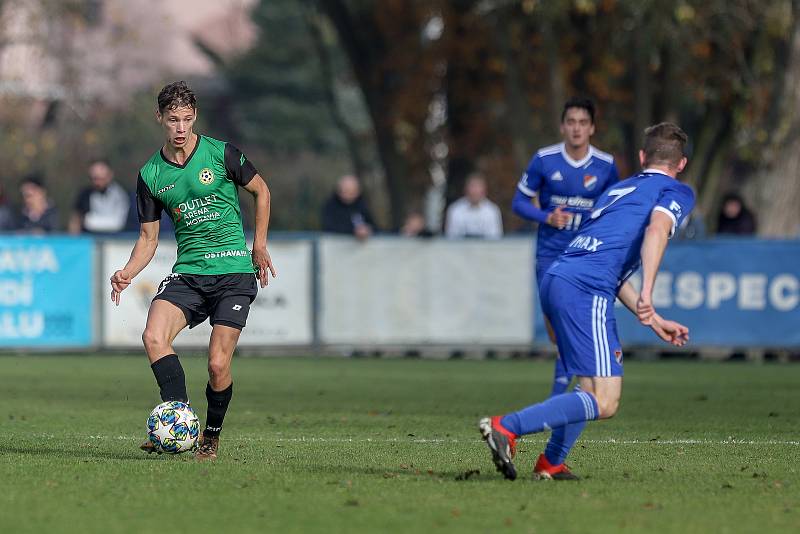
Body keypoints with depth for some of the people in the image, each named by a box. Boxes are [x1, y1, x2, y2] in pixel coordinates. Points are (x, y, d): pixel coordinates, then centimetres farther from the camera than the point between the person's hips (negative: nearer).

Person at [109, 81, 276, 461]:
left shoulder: (220, 154, -4)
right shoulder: (150, 175, 5)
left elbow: (261, 191, 12)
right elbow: (148, 237, 11)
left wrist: (259, 245, 9)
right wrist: (128, 273, -6)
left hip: (234, 272, -3)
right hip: (188, 272, 3)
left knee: (218, 365, -11)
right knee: (153, 337, -25)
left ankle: (211, 437, 12)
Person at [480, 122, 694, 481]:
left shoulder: (619, 189, 32)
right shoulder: (677, 192, 9)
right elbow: (656, 228, -14)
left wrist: (653, 321, 37)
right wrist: (646, 295, -25)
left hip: (556, 279, 8)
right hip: (585, 291, -8)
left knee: (594, 387, 25)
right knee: (604, 403, -12)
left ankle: (551, 462, 17)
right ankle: (506, 427, -21)